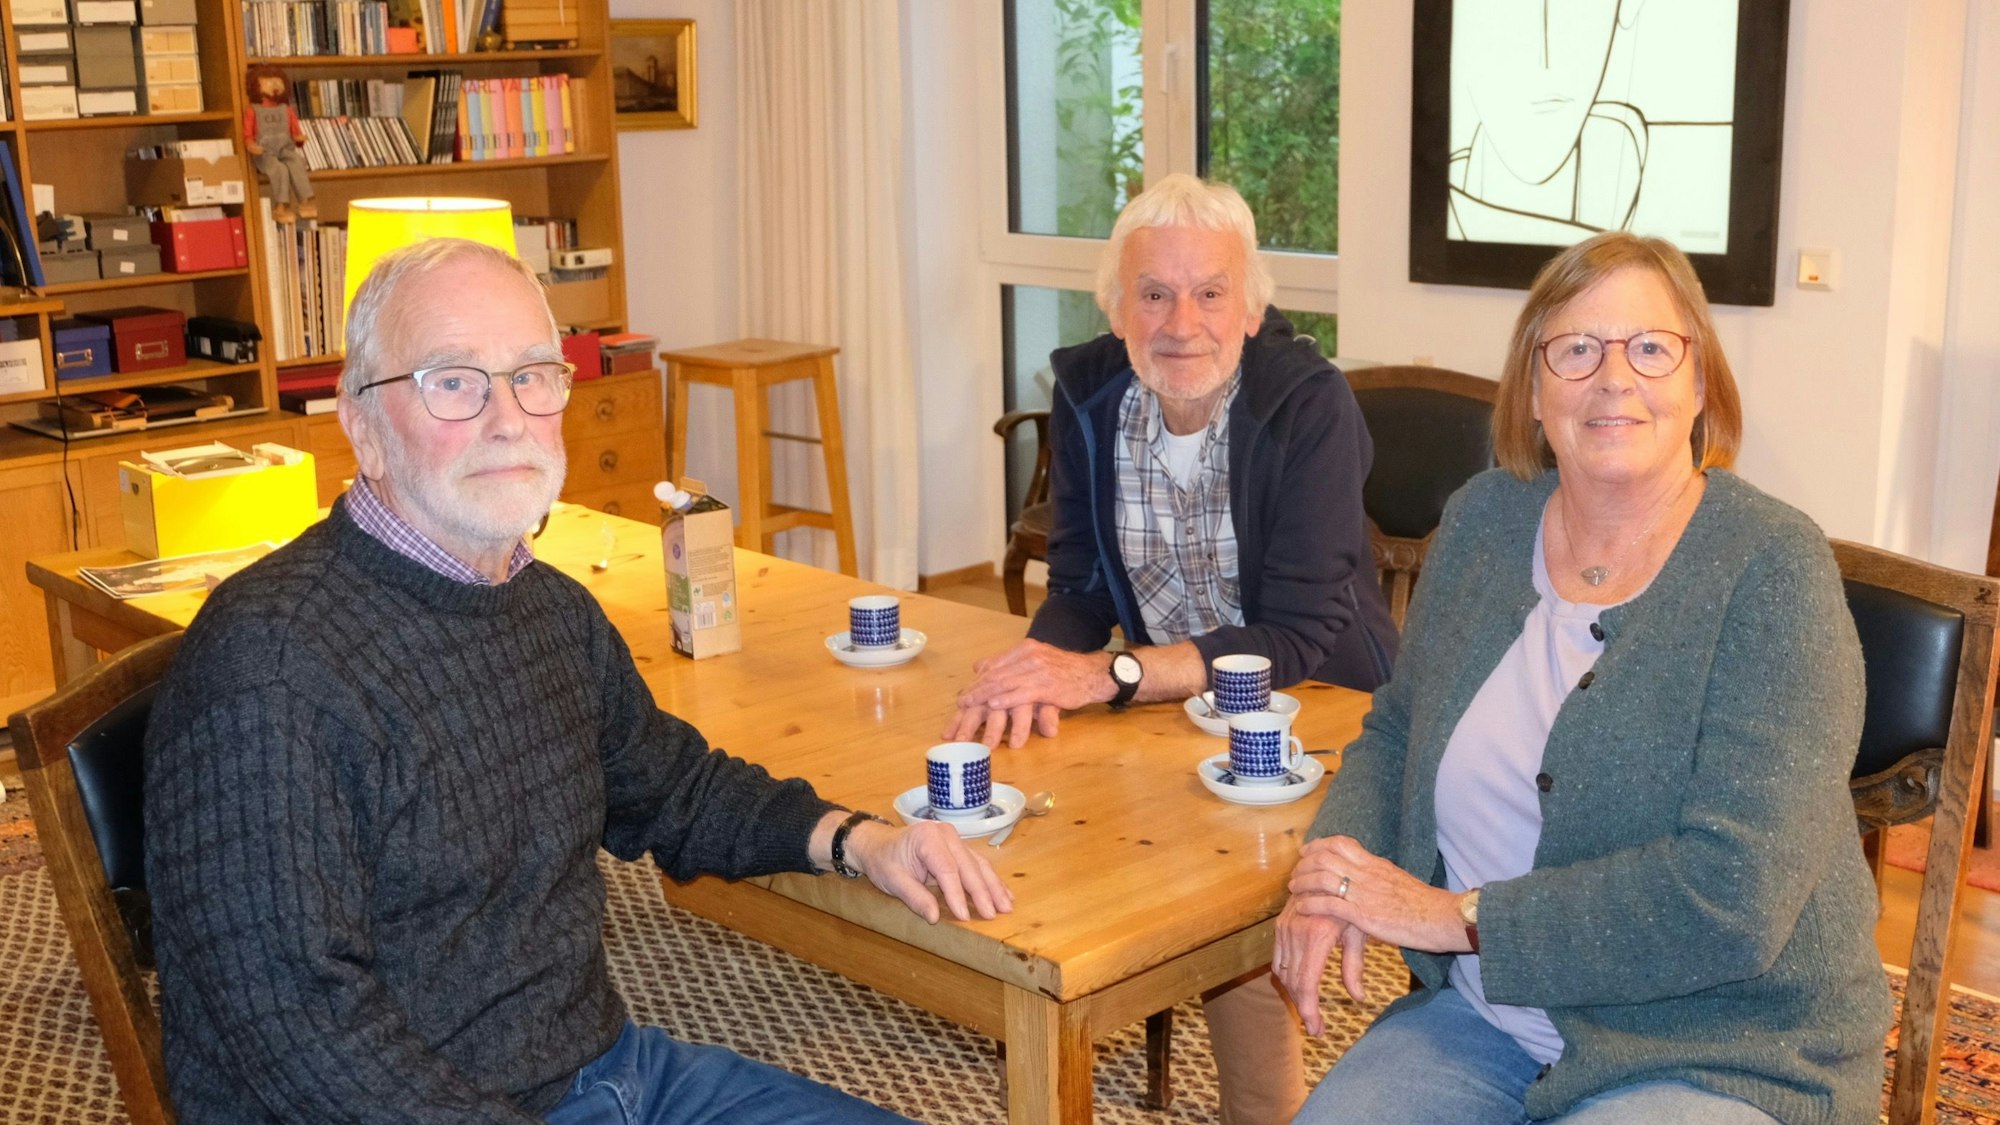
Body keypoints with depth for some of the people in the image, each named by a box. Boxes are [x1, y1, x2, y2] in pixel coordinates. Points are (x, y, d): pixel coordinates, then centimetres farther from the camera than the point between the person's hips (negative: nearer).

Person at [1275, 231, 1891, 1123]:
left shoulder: (1773, 571, -15)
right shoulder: (1482, 520, 1)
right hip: (1483, 1016, 4)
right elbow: (1397, 731, 13)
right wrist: (1338, 866, -8)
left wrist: (1454, 915, -20)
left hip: (1727, 1053, -4)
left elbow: (1733, 895, -23)